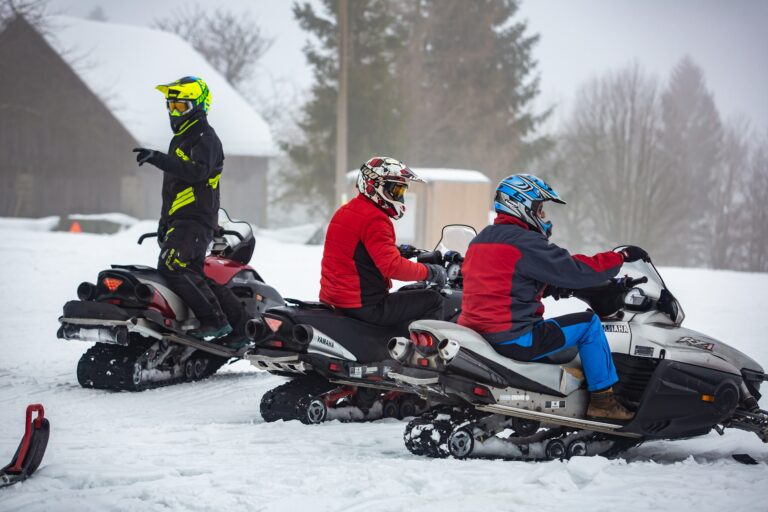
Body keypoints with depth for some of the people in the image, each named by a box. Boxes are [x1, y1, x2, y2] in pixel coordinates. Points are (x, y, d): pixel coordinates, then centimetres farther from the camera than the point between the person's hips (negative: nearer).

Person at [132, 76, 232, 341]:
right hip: (178, 221, 11)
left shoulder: (205, 138, -9)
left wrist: (158, 159, -36)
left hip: (196, 220, -11)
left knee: (171, 267, -23)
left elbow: (197, 171, -30)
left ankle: (215, 320, -24)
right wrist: (164, 222, 30)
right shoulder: (181, 138, 22)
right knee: (191, 274, 8)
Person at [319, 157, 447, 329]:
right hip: (365, 306, -10)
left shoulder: (344, 211, 15)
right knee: (433, 300, -5)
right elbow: (392, 266, -25)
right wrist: (429, 271, -14)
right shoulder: (374, 219, -16)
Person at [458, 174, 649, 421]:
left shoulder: (480, 240, 16)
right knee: (589, 323, 1)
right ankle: (602, 401, 3)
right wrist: (621, 257, -5)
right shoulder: (525, 242, -13)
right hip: (513, 339, -9)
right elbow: (575, 271, -15)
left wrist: (557, 285, 27)